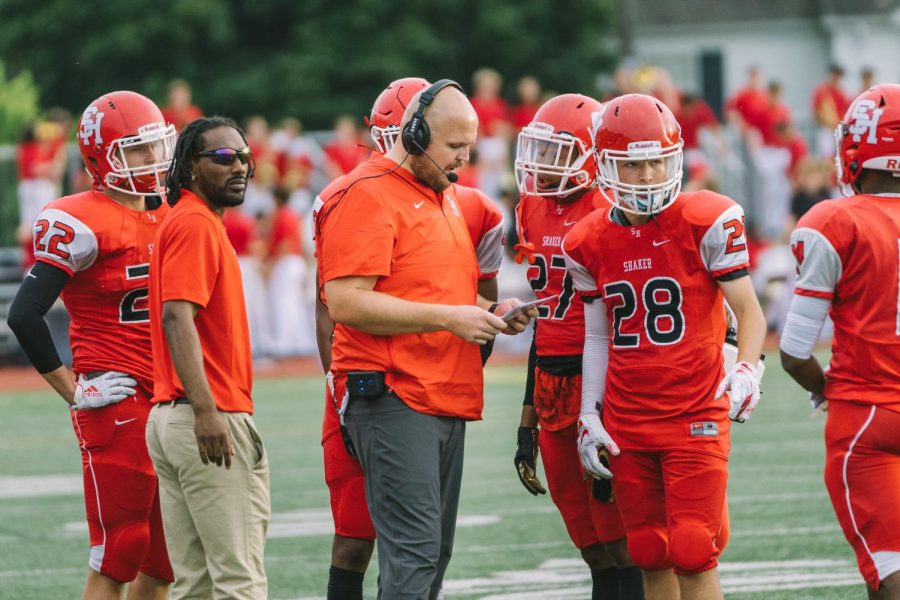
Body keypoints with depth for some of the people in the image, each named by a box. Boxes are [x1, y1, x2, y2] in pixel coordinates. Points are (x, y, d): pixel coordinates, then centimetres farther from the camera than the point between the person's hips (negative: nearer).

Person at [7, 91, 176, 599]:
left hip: (167, 402, 8)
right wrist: (73, 390, -12)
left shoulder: (167, 217, 13)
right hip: (114, 403, -8)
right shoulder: (83, 223, -12)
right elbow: (26, 315, -16)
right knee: (116, 559, -7)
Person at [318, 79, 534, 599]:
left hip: (446, 400, 10)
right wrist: (447, 316, -19)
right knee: (414, 550, -15)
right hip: (394, 400, -10)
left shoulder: (445, 199, 20)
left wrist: (487, 312, 11)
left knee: (435, 553, 9)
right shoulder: (368, 197, -11)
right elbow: (346, 302, -19)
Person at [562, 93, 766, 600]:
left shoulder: (705, 224, -9)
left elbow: (750, 312, -4)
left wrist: (748, 371, -22)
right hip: (627, 422, 4)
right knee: (650, 556, 7)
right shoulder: (591, 244, 5)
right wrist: (589, 417, 10)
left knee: (693, 554, -11)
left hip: (696, 418, -4)